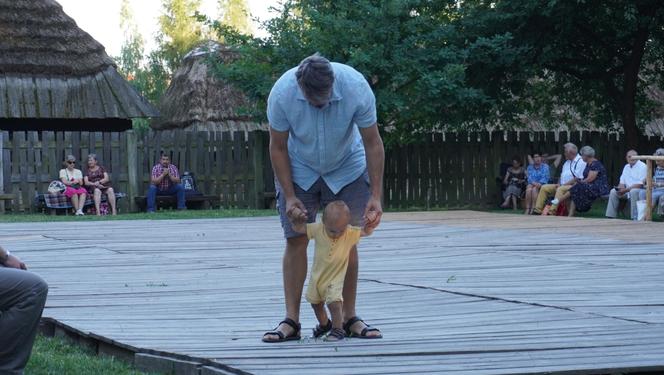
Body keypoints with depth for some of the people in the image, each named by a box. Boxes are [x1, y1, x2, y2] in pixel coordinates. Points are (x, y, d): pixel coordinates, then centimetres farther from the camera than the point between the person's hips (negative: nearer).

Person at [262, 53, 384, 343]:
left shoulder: (356, 88, -30)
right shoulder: (282, 93, -29)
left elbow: (372, 143, -19)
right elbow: (278, 148, -15)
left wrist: (376, 196, -20)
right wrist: (289, 197, -16)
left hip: (346, 169, 0)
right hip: (299, 170, 0)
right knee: (296, 240, -7)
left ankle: (349, 318, 2)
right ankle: (291, 320, -5)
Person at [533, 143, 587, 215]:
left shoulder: (580, 162, -9)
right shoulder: (567, 162, 22)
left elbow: (577, 179, -17)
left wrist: (563, 184, -15)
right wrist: (559, 184, 4)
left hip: (573, 186, -9)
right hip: (562, 185, 9)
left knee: (560, 189, -37)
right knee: (544, 188, -2)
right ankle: (538, 209, -9)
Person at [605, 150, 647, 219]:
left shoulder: (642, 166, -11)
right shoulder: (626, 167, 15)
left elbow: (640, 184, -19)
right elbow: (622, 181, 16)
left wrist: (626, 189, -22)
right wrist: (620, 189, -8)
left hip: (640, 190, -8)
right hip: (628, 191, 8)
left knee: (633, 192, -38)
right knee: (613, 191, -8)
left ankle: (635, 218, -38)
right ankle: (610, 216, -6)